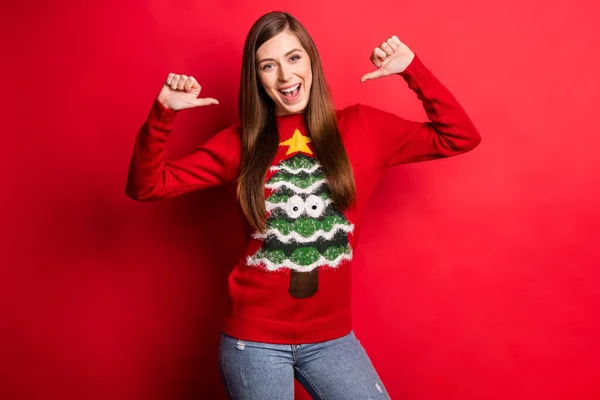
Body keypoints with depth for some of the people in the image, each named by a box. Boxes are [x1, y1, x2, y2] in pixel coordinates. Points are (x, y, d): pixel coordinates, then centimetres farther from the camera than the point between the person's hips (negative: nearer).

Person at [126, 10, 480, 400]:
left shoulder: (361, 128, 0)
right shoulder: (240, 142, -1)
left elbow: (460, 136, 1)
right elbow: (145, 185, -2)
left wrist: (412, 68, -8)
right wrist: (163, 112, -16)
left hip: (331, 336, 1)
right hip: (254, 338, 0)